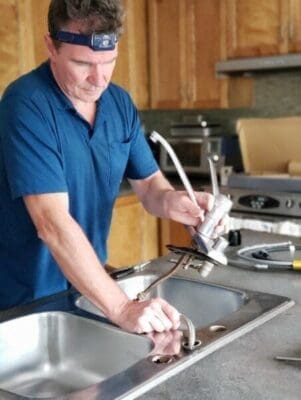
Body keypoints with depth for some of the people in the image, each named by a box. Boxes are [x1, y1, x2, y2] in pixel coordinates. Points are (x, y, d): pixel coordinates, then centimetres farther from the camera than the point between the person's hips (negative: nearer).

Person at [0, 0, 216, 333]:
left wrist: (171, 200, -23)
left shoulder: (120, 103, -2)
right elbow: (52, 223, -30)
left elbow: (148, 183, 1)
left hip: (89, 287, 6)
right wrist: (121, 308, -36)